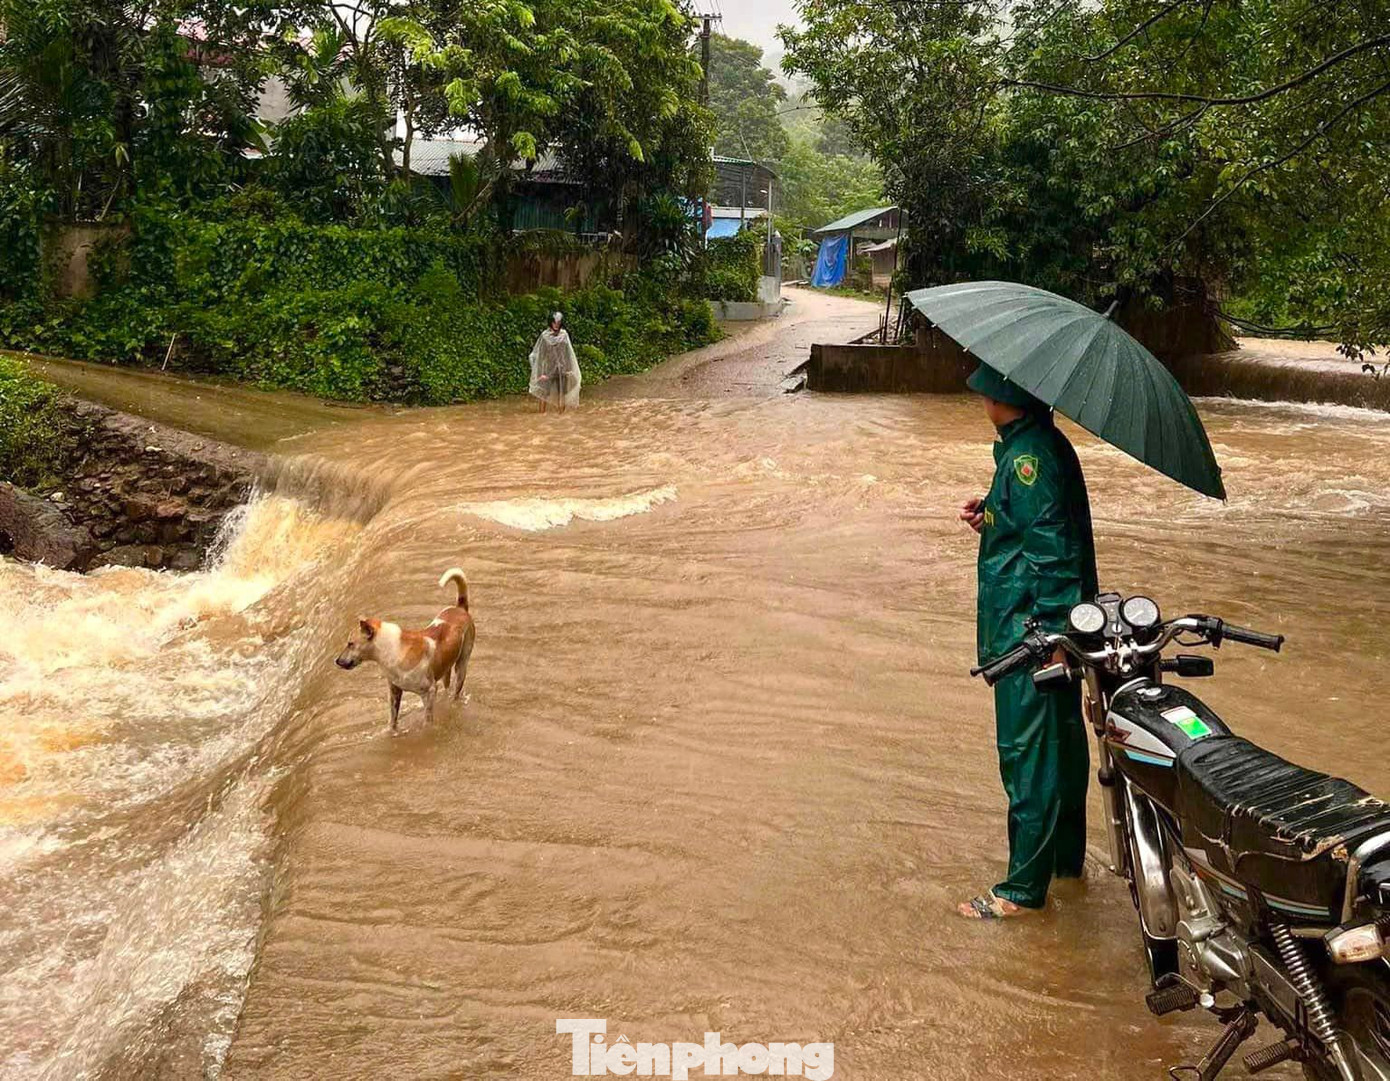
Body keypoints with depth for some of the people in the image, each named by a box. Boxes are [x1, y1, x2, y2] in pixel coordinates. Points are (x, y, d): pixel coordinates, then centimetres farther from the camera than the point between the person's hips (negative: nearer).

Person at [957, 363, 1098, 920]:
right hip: (1054, 623, 11)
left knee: (1028, 753, -3)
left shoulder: (1027, 455, -20)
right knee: (1062, 738, 20)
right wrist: (989, 513, 5)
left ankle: (1025, 886, 6)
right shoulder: (1049, 442, 11)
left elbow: (1051, 545, -24)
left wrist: (1048, 629, -24)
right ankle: (1067, 854, 35)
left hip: (1029, 628, -11)